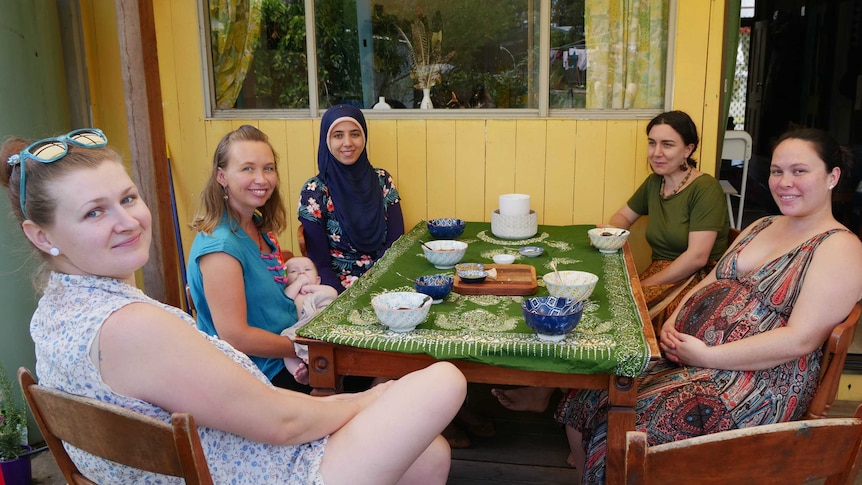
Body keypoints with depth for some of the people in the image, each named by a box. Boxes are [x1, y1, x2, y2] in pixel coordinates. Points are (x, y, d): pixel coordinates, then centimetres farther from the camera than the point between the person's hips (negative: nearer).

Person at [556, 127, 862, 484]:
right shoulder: (761, 227, 19)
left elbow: (801, 338, -16)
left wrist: (707, 356, -19)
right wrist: (672, 324, -1)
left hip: (757, 377, -7)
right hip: (682, 355, 7)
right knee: (586, 401, -10)